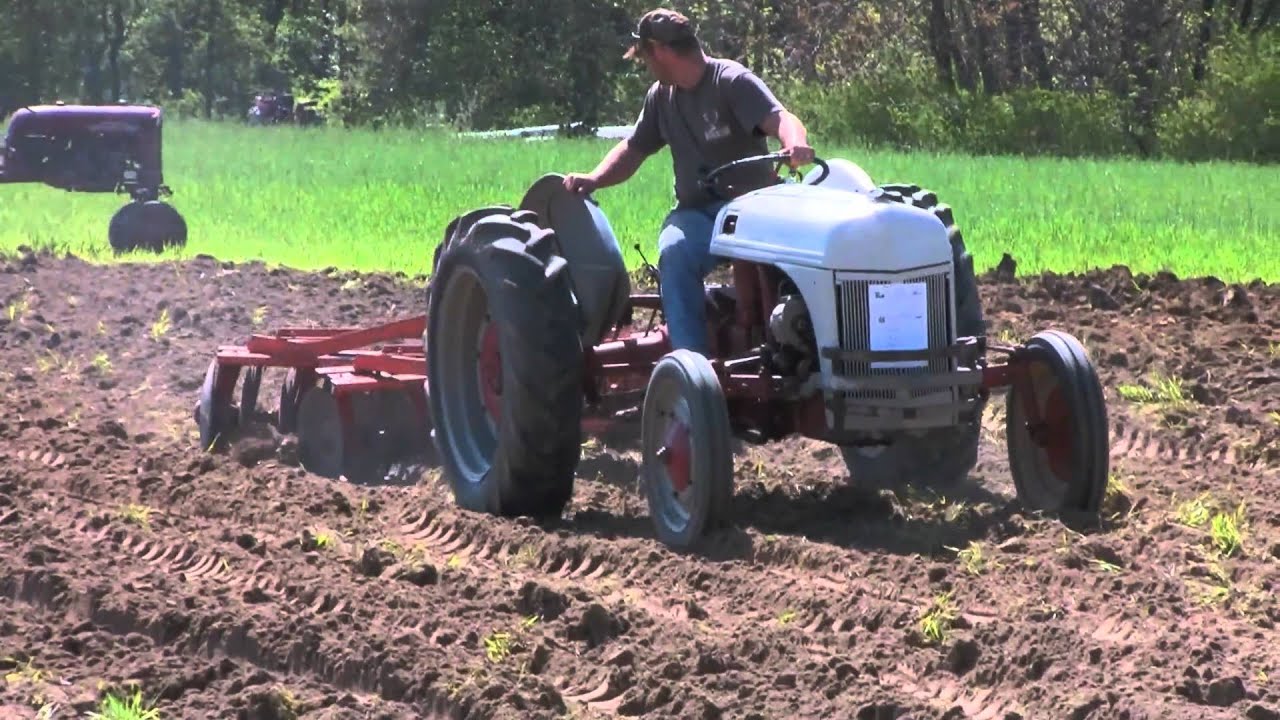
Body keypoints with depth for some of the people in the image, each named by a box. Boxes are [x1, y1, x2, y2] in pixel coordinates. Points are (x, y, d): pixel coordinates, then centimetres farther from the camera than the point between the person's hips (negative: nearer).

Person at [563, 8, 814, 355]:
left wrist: (796, 145, -44)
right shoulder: (661, 95, 15)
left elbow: (780, 118, -20)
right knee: (674, 252, -31)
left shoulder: (733, 81, -5)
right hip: (696, 212, 4)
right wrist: (594, 178, 4)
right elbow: (633, 150, 24)